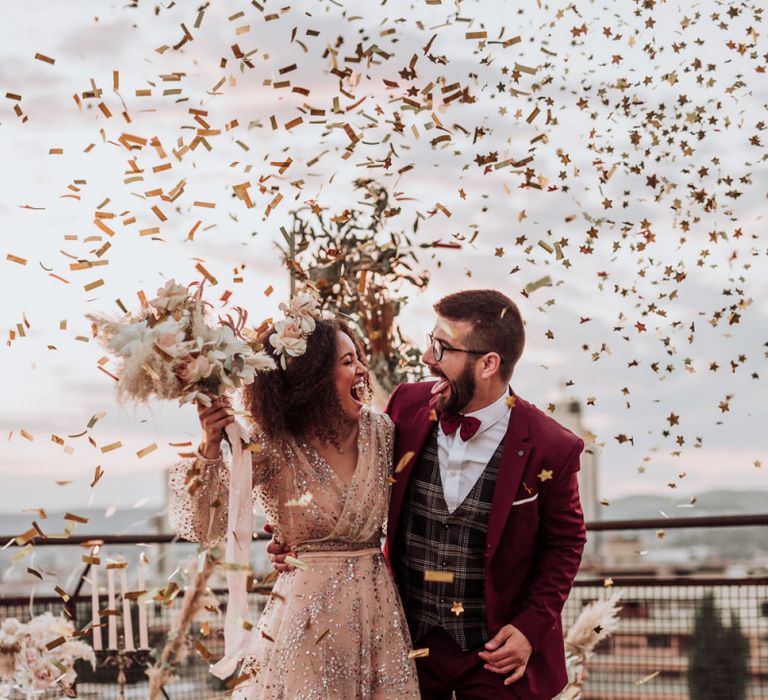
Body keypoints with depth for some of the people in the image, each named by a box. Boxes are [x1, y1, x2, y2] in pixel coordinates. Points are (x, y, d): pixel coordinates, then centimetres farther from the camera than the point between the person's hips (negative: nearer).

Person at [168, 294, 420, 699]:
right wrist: (210, 449, -32)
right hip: (307, 615, -4)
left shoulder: (380, 431, 0)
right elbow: (202, 528, -16)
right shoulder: (271, 447, -12)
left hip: (378, 611, 4)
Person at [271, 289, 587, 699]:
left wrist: (531, 626, -9)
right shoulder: (407, 407, -6)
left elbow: (565, 543, -1)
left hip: (495, 651, -3)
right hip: (409, 640, 3)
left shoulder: (550, 449, -14)